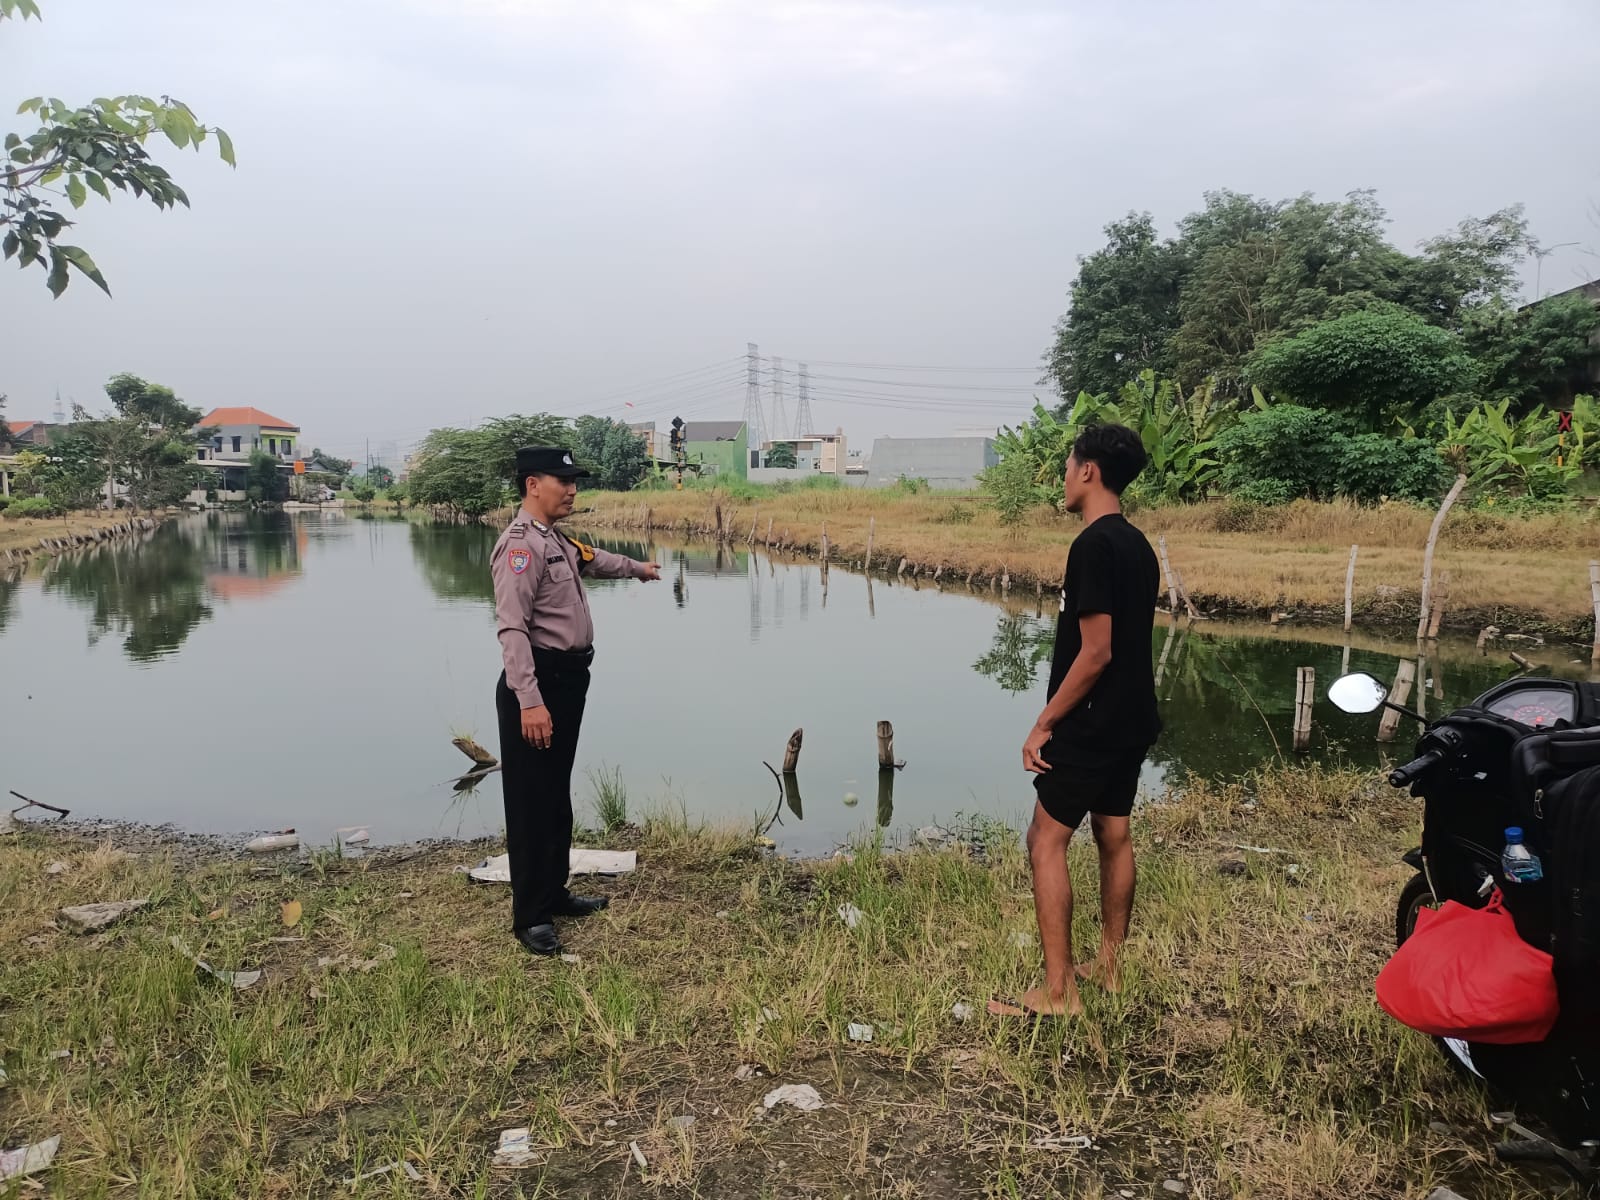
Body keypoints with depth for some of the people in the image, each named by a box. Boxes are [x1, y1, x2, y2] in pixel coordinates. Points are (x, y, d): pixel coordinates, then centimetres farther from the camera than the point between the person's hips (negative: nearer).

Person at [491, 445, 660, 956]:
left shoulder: (557, 542, 14)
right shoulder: (521, 545, -17)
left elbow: (591, 560, 38)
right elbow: (512, 628, -26)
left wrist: (636, 568, 55)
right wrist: (529, 701, -32)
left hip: (568, 680, 10)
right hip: (537, 684, -10)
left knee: (558, 795, 18)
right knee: (531, 802, -2)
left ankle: (554, 893, 30)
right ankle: (530, 916, 7)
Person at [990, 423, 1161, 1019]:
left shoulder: (1094, 545, -20)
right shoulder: (1138, 545, 9)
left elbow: (1095, 652, -24)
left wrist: (1044, 723, -17)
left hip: (1092, 724, -9)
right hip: (1133, 720, 9)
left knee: (1046, 840, -3)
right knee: (1114, 836, 16)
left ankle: (1057, 992, 1)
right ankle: (1108, 966, 29)